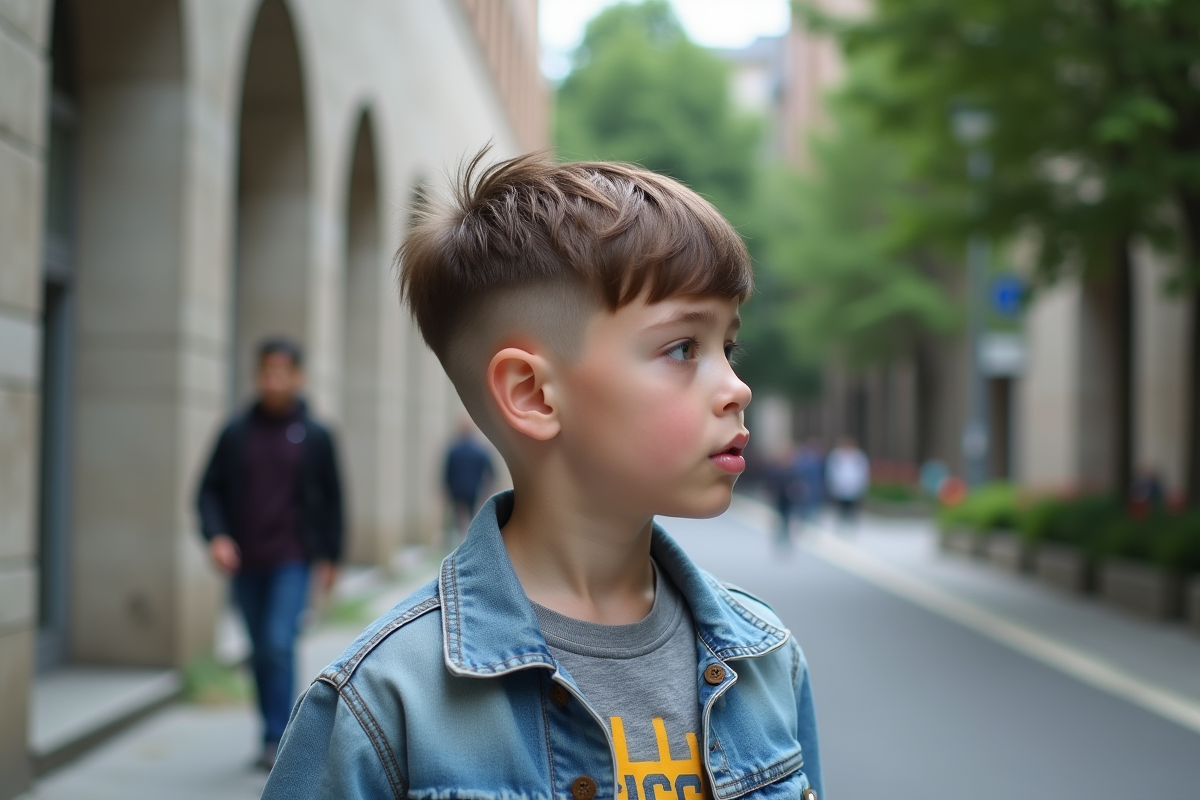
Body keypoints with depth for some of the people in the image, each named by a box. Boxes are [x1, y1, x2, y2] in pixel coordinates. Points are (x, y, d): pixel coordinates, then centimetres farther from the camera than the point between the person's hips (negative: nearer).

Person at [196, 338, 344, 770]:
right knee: (260, 651, 12)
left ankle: (276, 739, -9)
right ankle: (272, 732, 25)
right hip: (244, 563, 3)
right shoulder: (236, 432, 2)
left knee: (280, 643, -15)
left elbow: (331, 498, 6)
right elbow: (210, 489, 5)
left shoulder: (315, 435, 0)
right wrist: (215, 535, -11)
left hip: (292, 561, -3)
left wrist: (329, 556, 5)